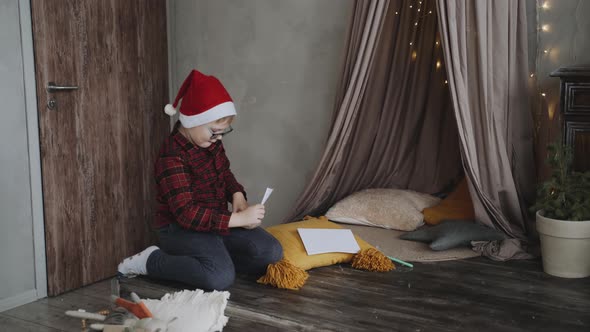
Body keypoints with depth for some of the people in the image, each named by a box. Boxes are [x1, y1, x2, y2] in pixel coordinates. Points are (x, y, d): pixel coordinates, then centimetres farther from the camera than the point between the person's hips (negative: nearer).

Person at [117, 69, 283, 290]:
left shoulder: (211, 143, 1)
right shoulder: (172, 156, -23)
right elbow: (187, 214, -28)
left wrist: (237, 194, -2)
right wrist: (239, 218, -30)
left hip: (217, 220, 8)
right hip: (180, 229, -7)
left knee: (271, 252, -11)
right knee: (220, 277, -32)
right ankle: (150, 260, -11)